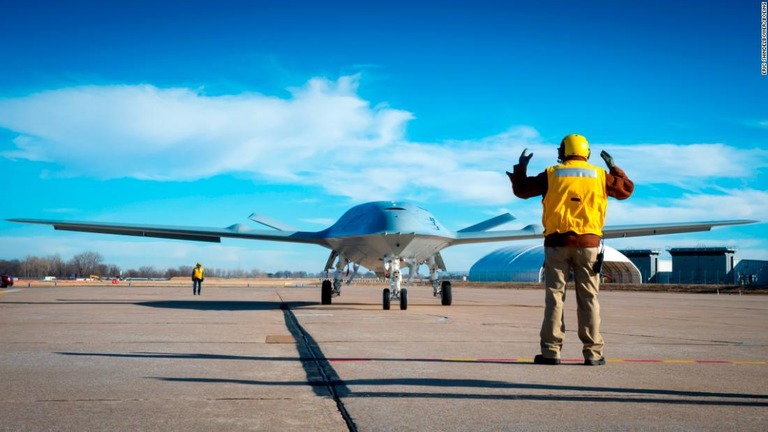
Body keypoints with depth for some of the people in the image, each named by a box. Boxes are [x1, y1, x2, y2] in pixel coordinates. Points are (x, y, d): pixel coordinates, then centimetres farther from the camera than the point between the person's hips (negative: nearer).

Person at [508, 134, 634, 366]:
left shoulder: (551, 174, 2)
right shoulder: (600, 175, 6)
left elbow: (521, 190, 10)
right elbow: (627, 189, 20)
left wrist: (521, 167, 26)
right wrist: (614, 168, 34)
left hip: (557, 242, -1)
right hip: (588, 243, 1)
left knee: (554, 297, 3)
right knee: (588, 298, 4)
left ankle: (551, 351, 1)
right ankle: (593, 353, 5)